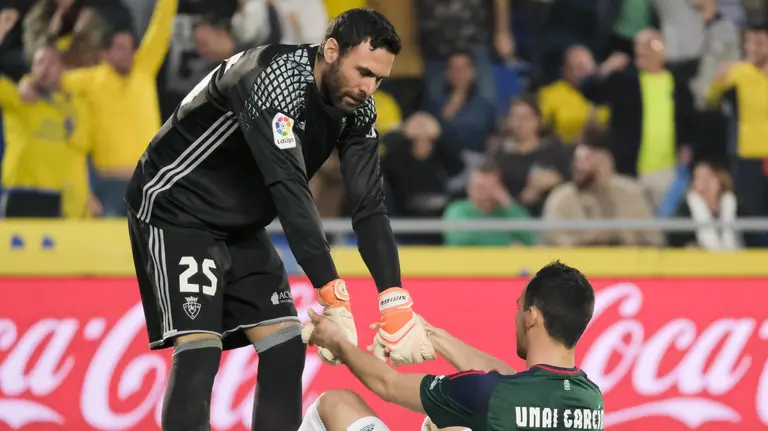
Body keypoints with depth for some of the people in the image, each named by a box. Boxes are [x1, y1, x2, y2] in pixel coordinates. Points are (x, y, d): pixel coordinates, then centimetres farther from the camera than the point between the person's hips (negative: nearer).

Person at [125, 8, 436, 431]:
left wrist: (396, 305, -20)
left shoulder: (356, 107, -7)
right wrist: (333, 298, -41)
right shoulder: (272, 78, -31)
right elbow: (290, 191, -37)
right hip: (176, 213, -8)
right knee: (199, 351, -20)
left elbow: (369, 206, -9)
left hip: (242, 227, 8)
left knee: (285, 348, -2)